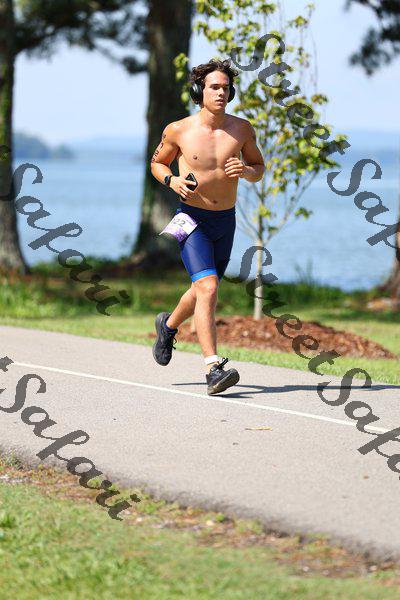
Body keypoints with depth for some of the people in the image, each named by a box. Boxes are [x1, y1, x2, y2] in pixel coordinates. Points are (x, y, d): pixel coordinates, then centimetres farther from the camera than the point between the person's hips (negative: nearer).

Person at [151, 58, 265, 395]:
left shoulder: (242, 129, -3)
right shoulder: (178, 131, -8)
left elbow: (259, 168, 10)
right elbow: (157, 162, 9)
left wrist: (246, 171, -14)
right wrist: (171, 180, -13)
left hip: (225, 222, 4)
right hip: (192, 218, -4)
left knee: (204, 290, 20)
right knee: (207, 288, -22)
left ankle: (169, 325, 52)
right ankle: (214, 370, -26)